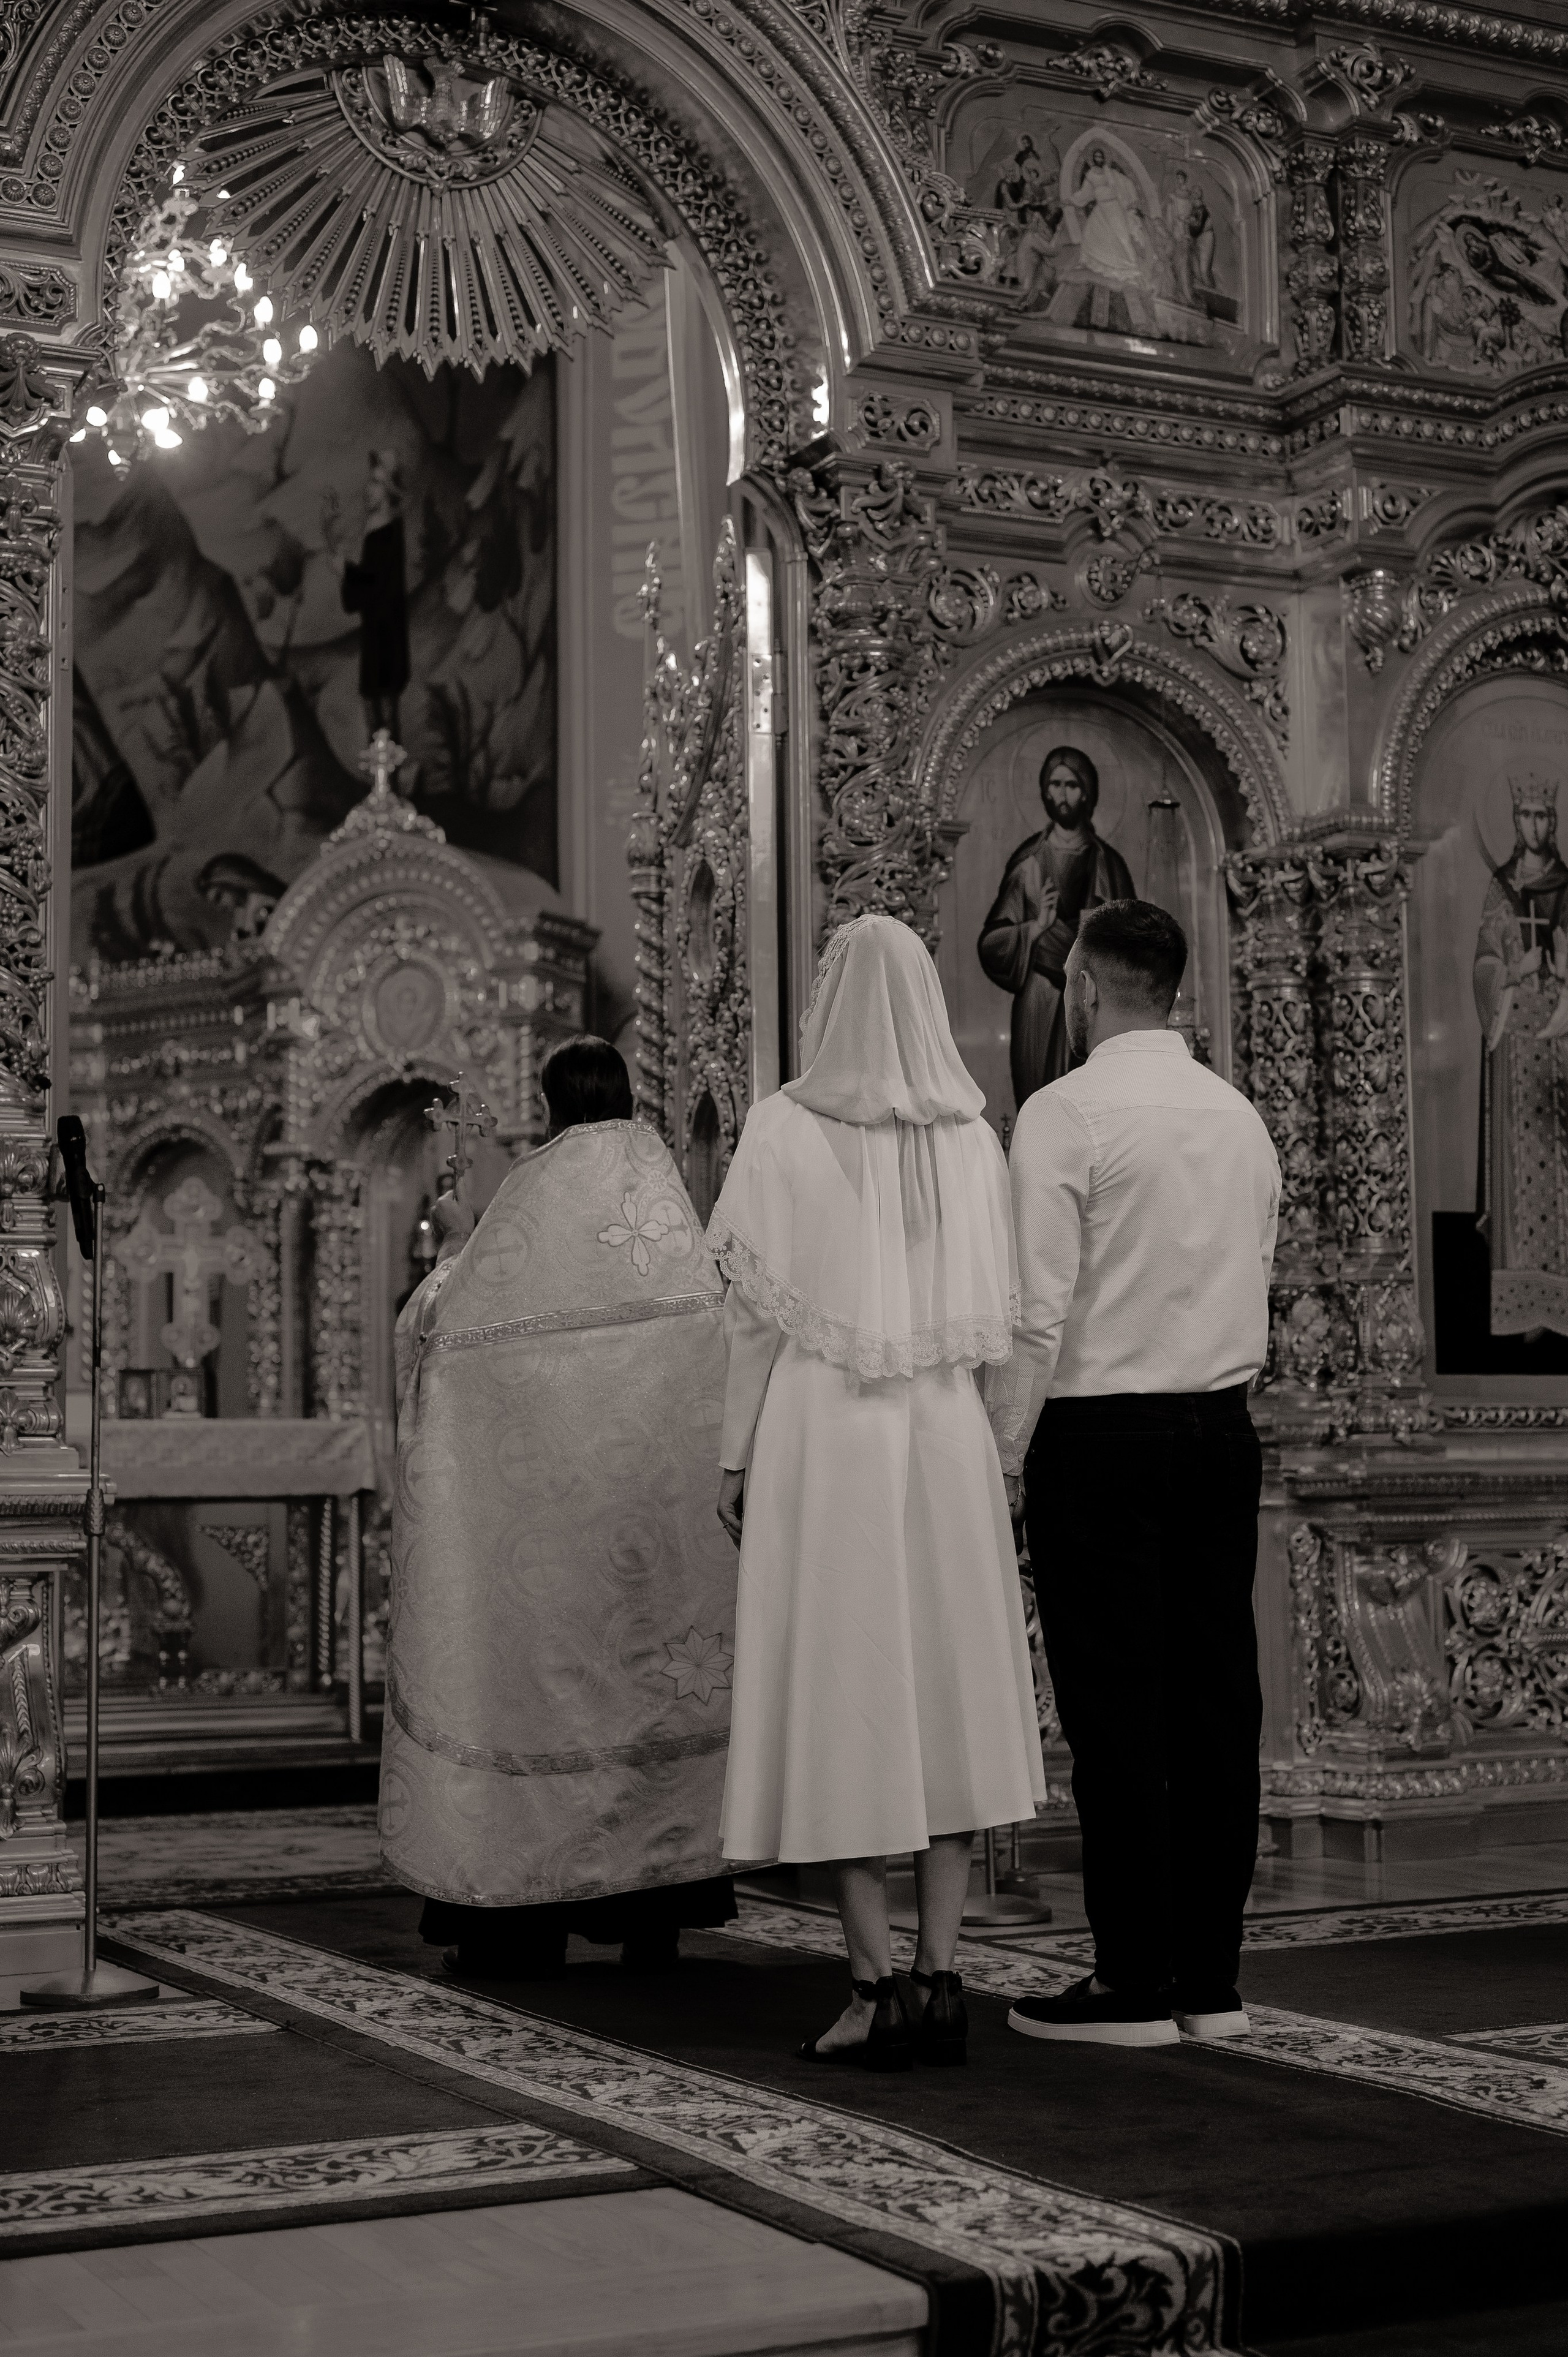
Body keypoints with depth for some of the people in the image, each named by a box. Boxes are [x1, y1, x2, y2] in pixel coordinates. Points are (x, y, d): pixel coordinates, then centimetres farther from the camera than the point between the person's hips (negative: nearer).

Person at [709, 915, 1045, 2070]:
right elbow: (999, 1316, 3)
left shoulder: (785, 1130, -4)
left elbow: (759, 1312, -4)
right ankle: (941, 1980, 9)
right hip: (948, 1435, 3)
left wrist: (737, 1456, 2)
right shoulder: (974, 1138, 3)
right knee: (947, 1696, 9)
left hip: (821, 1432, -3)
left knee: (842, 1699, 1)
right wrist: (1000, 1452, 9)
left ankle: (879, 1988, 0)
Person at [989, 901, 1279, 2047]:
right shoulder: (1241, 1114, 11)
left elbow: (1038, 1311, -13)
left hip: (1100, 1435, -6)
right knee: (1216, 1699, 8)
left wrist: (1000, 1459, -7)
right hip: (1225, 1427, 6)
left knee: (1115, 1709, -1)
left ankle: (1135, 1983, 3)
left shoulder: (1067, 1112, -9)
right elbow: (1254, 1288, 16)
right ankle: (1212, 1975, 15)